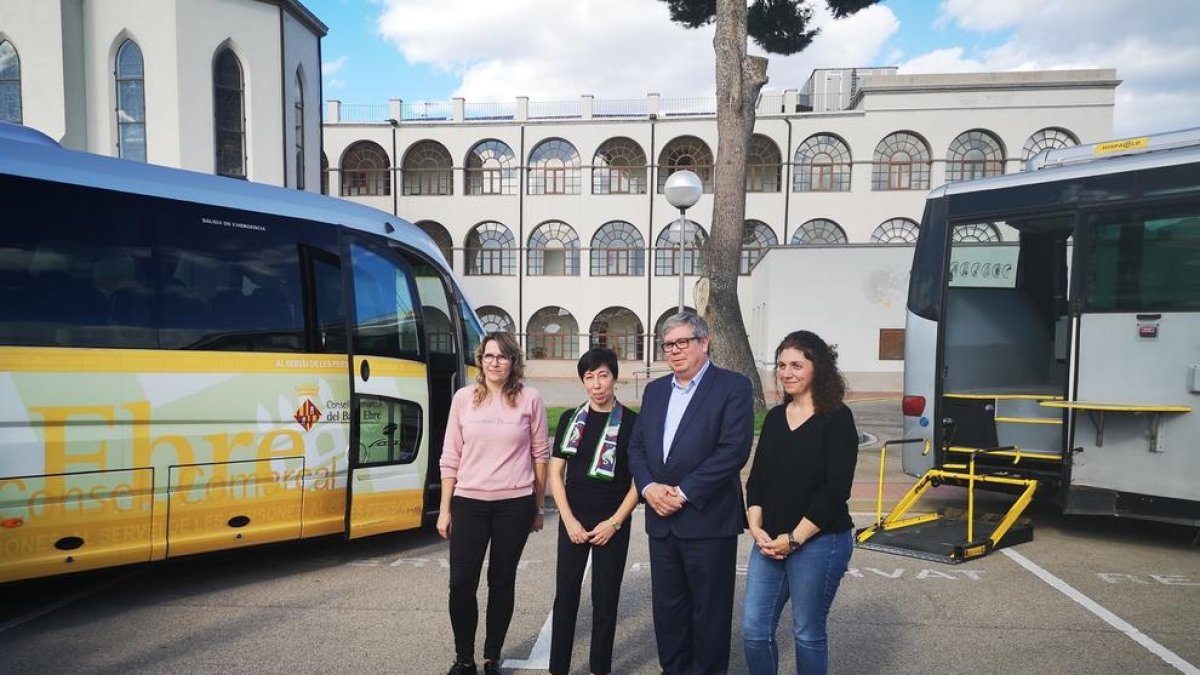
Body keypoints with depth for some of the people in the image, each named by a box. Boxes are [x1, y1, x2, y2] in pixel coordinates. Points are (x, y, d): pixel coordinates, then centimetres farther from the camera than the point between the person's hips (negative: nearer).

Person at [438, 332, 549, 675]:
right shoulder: (464, 398, 2)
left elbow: (540, 454, 3)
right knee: (462, 582, 2)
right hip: (469, 502, 1)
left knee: (502, 582, 10)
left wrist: (539, 506, 6)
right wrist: (445, 508, 4)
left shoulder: (530, 399, -3)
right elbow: (450, 456, 5)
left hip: (515, 504, -1)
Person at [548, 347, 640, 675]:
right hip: (572, 519, 2)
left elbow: (639, 479, -4)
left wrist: (614, 522, -9)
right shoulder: (570, 419, 1)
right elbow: (555, 473, 2)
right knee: (565, 595, 7)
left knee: (605, 600, 8)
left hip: (612, 523, -2)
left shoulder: (631, 422, -6)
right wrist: (569, 520, -6)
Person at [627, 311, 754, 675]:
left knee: (710, 610, 9)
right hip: (662, 521, 6)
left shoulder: (733, 386, -7)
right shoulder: (655, 389, 13)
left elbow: (734, 449, -16)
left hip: (708, 520, -5)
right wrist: (648, 487, -7)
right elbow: (636, 446, 12)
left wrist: (684, 493, -17)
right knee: (667, 607, 16)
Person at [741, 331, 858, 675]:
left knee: (807, 634, 8)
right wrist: (756, 528, -4)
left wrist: (794, 538, -14)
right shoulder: (775, 417, 9)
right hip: (770, 540, 5)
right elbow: (757, 478, 9)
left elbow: (836, 489, -15)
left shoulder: (837, 418, -9)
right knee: (754, 630, 6)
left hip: (819, 541, -5)